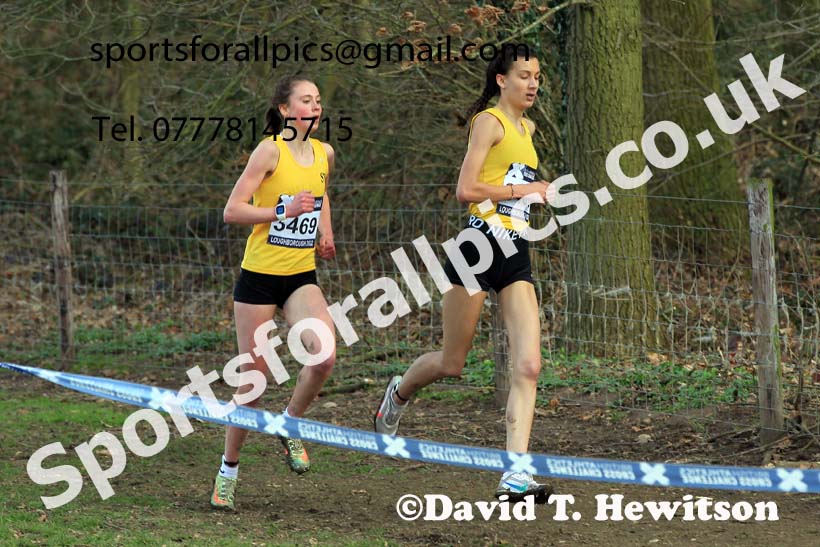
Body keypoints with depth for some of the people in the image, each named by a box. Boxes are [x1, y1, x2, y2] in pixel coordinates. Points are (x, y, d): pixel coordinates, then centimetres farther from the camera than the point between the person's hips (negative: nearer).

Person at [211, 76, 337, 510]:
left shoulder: (324, 153, 7)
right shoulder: (270, 151, -10)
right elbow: (232, 211, -14)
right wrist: (284, 212, -23)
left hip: (301, 277, 4)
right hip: (259, 276, -4)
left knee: (324, 356, -22)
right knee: (253, 378, 0)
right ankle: (228, 470, 18)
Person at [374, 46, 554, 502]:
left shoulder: (527, 128, 19)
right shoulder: (489, 121, -6)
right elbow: (466, 190, -16)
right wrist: (524, 190, -11)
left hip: (517, 254, 7)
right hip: (481, 246, -7)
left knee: (529, 366, -10)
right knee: (451, 363, 4)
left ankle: (516, 474, -14)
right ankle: (400, 391, 38)